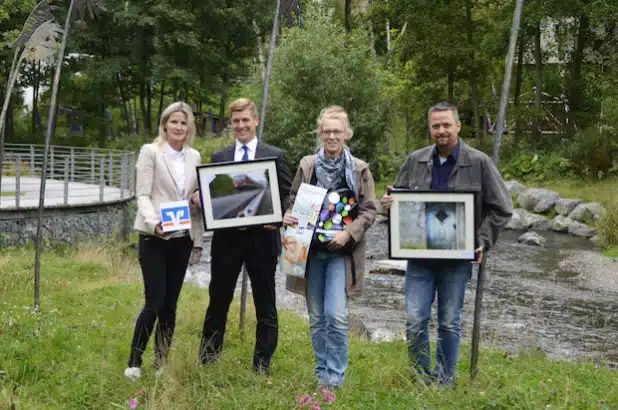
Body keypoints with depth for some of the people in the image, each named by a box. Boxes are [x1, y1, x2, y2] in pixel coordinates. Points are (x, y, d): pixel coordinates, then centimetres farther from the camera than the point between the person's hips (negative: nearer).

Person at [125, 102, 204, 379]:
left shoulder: (194, 156, 12)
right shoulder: (150, 152, -1)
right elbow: (143, 194, -7)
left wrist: (198, 241, 11)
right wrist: (154, 222, -25)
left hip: (182, 239, 4)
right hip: (154, 238, -4)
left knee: (170, 304, 7)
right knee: (154, 302, -7)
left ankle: (161, 363, 17)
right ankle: (134, 363, 7)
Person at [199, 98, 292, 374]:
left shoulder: (275, 156, 2)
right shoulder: (218, 157, 10)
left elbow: (287, 196, 1)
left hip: (262, 238, -2)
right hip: (226, 238, 2)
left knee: (265, 307, 7)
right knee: (218, 301, 10)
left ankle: (262, 366, 18)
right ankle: (206, 361, 25)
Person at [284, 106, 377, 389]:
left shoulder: (359, 169, -1)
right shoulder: (307, 165, 5)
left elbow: (369, 210, -1)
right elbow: (294, 200, 13)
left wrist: (348, 233, -15)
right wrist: (289, 217, -9)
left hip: (342, 251, -3)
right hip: (311, 249, 3)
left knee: (335, 315, -13)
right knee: (317, 318, 10)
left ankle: (335, 376, 2)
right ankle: (321, 374, 23)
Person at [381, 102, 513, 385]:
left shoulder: (479, 163, -2)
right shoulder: (415, 161, 6)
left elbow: (501, 208, 2)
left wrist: (483, 241, -9)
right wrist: (389, 204, -6)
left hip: (457, 257, -2)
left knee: (449, 322, 9)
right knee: (415, 320, -2)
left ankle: (445, 382, 24)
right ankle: (421, 377, 16)